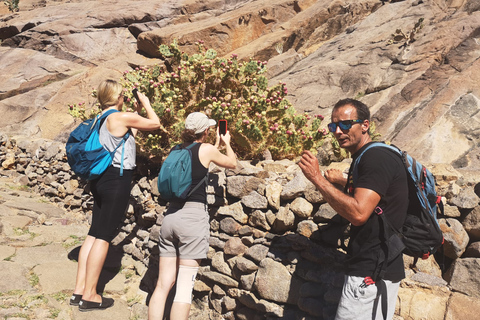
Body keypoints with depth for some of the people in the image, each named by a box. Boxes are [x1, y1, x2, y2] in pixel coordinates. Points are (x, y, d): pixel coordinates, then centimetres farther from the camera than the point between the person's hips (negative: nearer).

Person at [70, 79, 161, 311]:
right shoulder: (122, 117, -12)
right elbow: (155, 123, -2)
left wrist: (137, 112, 24)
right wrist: (146, 104, 13)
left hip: (102, 179, 9)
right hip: (117, 181, -9)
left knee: (94, 234, 11)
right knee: (103, 237, -4)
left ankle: (80, 290, 17)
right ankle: (89, 296, 3)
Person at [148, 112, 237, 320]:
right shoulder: (207, 149, -1)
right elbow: (232, 163, 18)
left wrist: (216, 145, 41)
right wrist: (226, 143, 35)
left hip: (171, 216, 6)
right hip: (193, 217, -6)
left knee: (163, 283, 8)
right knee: (184, 287, -3)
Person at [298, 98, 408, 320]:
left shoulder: (375, 158, -17)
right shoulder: (366, 158, 15)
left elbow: (358, 213, -28)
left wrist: (317, 178, -23)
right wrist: (343, 181, 31)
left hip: (371, 272, -10)